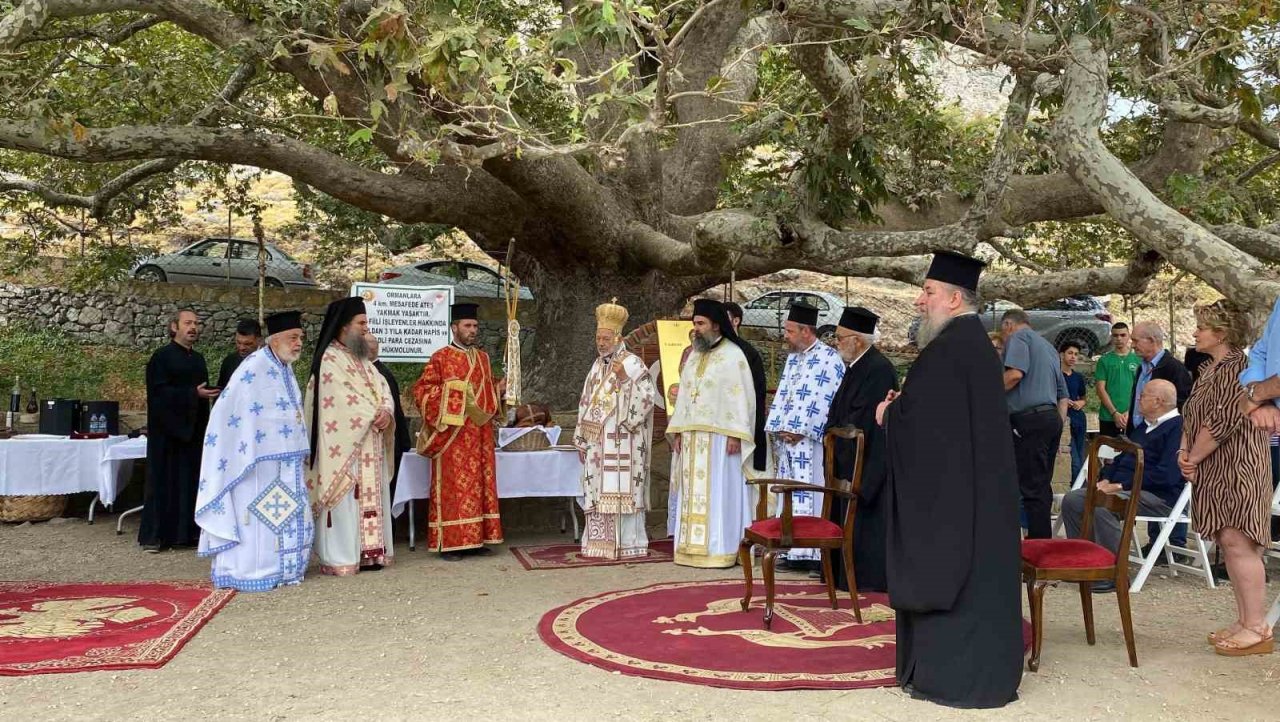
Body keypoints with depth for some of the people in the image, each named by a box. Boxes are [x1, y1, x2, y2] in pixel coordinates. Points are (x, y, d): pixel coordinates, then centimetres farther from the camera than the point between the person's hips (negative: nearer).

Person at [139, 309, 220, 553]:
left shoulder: (198, 359, 15)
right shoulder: (162, 357, -5)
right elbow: (159, 391, -15)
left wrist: (210, 394, 1)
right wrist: (193, 394, -21)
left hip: (194, 430, 6)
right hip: (168, 429, -6)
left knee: (192, 481, 6)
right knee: (165, 480, -3)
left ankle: (187, 531, 13)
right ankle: (156, 535, 4)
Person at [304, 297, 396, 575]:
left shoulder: (362, 359, 18)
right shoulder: (331, 359, -9)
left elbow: (382, 388, 10)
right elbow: (346, 398, -17)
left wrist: (386, 411, -10)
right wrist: (375, 415, -10)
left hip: (369, 443, 8)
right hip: (346, 443, -8)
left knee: (370, 497, 7)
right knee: (346, 499, -7)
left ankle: (368, 551, 12)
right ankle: (341, 557, -3)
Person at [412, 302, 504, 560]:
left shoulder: (482, 357, 15)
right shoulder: (441, 358, -4)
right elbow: (421, 390, -6)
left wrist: (498, 390, 5)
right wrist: (449, 391, -17)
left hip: (480, 432, 6)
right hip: (452, 434, -6)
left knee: (480, 484, 7)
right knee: (452, 486, -5)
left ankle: (476, 538, 13)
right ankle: (449, 542, -1)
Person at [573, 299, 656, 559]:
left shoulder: (633, 364, -4)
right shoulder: (597, 366, 17)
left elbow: (646, 397, -12)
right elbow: (585, 403, 19)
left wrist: (625, 378, -22)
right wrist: (582, 440, 15)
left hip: (621, 443, -7)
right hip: (597, 442, 7)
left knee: (620, 490, -8)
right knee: (598, 492, 6)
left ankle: (627, 543, -2)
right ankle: (600, 542, 12)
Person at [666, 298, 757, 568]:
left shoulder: (733, 354, -6)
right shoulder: (694, 355, 16)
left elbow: (742, 396, -10)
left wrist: (735, 434, -17)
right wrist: (678, 432, 10)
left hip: (719, 437, -7)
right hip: (692, 438, 7)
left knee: (719, 492, -5)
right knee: (693, 493, 6)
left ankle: (721, 549, -1)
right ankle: (694, 548, 10)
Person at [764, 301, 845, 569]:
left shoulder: (829, 359, -7)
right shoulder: (793, 358, 18)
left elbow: (822, 401, -14)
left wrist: (798, 431, -15)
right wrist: (779, 429, 5)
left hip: (810, 441, -8)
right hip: (786, 440, 8)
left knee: (811, 495, -8)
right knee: (791, 495, 7)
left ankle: (817, 554, -4)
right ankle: (796, 552, 12)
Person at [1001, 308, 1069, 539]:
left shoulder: (1018, 336, 0)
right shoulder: (1048, 347, 27)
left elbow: (1015, 373, -19)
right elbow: (1063, 394, 26)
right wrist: (1059, 424, 25)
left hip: (1029, 419, -9)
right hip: (1051, 417, 9)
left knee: (1032, 487, -8)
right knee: (1042, 485, 12)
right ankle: (1043, 539, 16)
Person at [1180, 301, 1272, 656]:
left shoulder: (1239, 368, -14)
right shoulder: (1208, 369, 16)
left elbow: (1222, 421, -19)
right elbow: (1192, 416, 19)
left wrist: (1193, 458, -12)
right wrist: (1184, 450, 3)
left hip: (1238, 468, -9)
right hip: (1213, 471, 10)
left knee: (1237, 542, -11)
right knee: (1228, 543, 11)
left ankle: (1257, 628, -5)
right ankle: (1244, 620, 17)